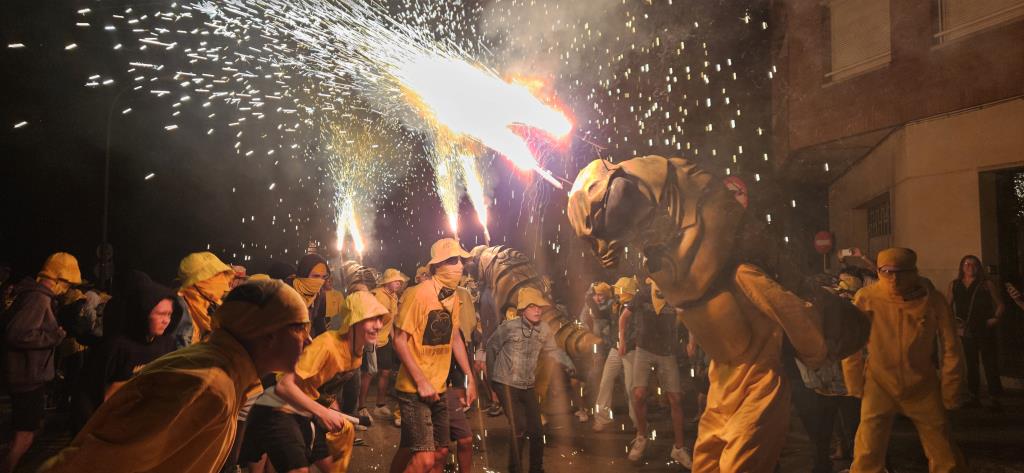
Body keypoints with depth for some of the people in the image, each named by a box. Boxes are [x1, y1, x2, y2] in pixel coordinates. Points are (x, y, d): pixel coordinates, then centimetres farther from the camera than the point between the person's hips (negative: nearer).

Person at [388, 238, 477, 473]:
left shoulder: (453, 298, 6)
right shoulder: (418, 294, -17)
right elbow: (400, 341, -17)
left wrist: (470, 379, 13)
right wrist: (421, 382, -20)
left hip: (438, 388, 8)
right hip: (414, 389, -8)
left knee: (440, 452, 14)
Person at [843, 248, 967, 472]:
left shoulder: (933, 300, -12)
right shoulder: (866, 298, -15)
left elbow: (950, 350, -2)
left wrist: (949, 394, 3)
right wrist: (855, 387, 0)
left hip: (923, 388, 1)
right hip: (879, 386, -1)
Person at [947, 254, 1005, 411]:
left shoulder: (987, 284, 3)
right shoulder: (954, 285, 8)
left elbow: (1000, 305, 4)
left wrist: (996, 318, -11)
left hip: (986, 330, -2)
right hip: (965, 331, 2)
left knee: (991, 365, -3)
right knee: (970, 365, 9)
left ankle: (995, 399, 2)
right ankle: (975, 397, 18)